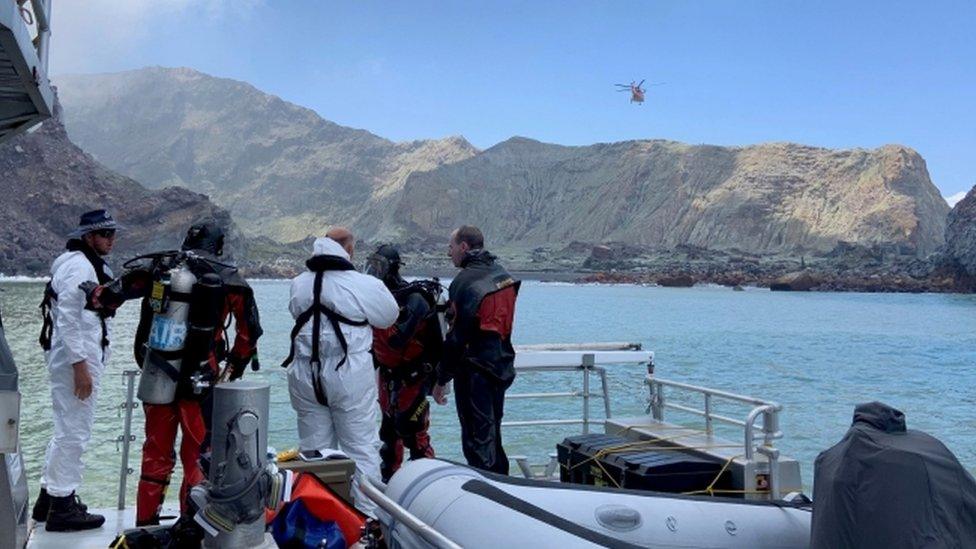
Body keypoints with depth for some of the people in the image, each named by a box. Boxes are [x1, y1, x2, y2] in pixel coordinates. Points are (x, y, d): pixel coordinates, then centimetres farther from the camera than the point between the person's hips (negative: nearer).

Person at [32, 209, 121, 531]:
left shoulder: (91, 265, 17)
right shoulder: (79, 267, -14)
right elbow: (68, 319, -21)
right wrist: (80, 366, -23)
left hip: (78, 359, 11)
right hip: (77, 361, -11)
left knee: (67, 430, 18)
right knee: (74, 433, -5)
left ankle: (50, 498, 28)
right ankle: (62, 507, 2)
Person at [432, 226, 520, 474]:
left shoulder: (465, 282, -16)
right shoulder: (503, 275, 10)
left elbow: (456, 337, -17)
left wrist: (441, 379, -11)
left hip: (474, 372, -8)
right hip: (502, 368, 8)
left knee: (477, 440, -2)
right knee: (493, 435, 19)